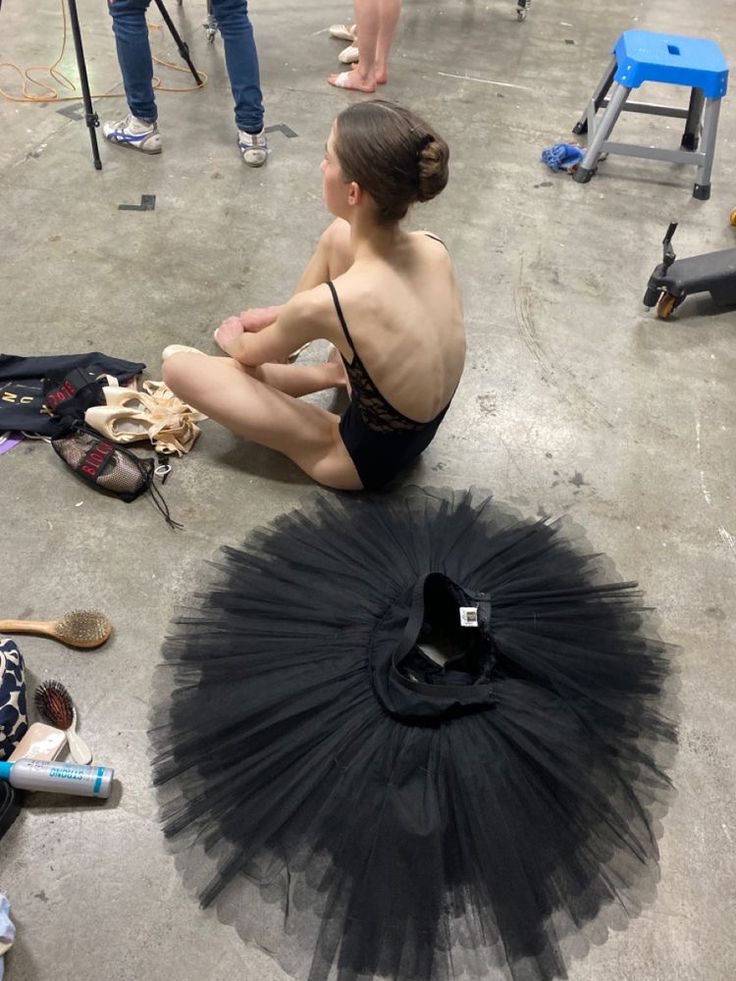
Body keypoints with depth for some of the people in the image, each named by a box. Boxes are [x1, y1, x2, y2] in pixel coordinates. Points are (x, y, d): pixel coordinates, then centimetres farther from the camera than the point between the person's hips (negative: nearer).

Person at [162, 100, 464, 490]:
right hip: (424, 424, 6)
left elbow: (252, 355, -9)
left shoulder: (328, 303, -34)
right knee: (338, 236, 7)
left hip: (369, 456, -6)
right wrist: (284, 315, 15)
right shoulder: (433, 247, -15)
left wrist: (234, 341, 15)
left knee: (177, 366, -8)